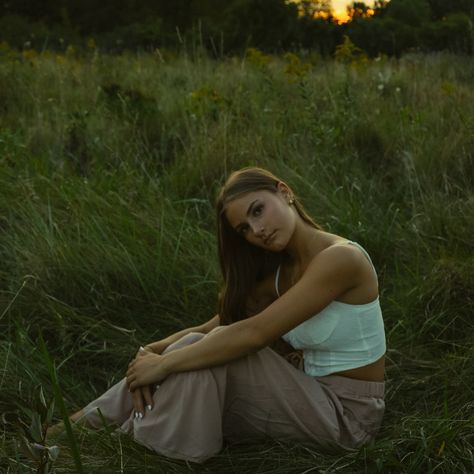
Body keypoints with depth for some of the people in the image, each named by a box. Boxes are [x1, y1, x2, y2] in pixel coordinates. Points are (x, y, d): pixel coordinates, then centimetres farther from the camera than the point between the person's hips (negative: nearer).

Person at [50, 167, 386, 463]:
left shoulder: (339, 259, -22)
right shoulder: (281, 269, 4)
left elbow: (253, 334, -27)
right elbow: (221, 325, -1)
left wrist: (164, 364, -21)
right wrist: (153, 353, -18)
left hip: (345, 414, -7)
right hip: (311, 394, 7)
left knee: (207, 357, -21)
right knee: (200, 348, -7)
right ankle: (85, 424, 4)